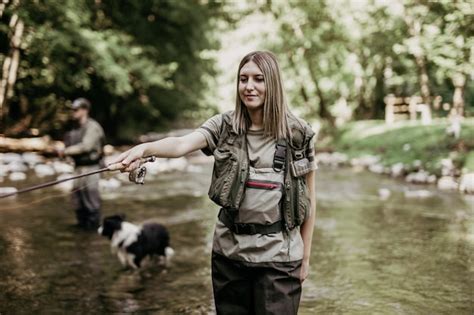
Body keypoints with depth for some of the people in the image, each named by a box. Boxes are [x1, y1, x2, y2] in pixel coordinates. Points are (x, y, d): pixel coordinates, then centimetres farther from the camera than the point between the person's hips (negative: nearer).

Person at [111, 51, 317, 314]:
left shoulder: (298, 134, -5)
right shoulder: (224, 126, -2)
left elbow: (309, 197, 1)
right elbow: (181, 144, -21)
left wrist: (305, 255, 3)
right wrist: (144, 148, -42)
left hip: (277, 255, -2)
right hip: (229, 251, 2)